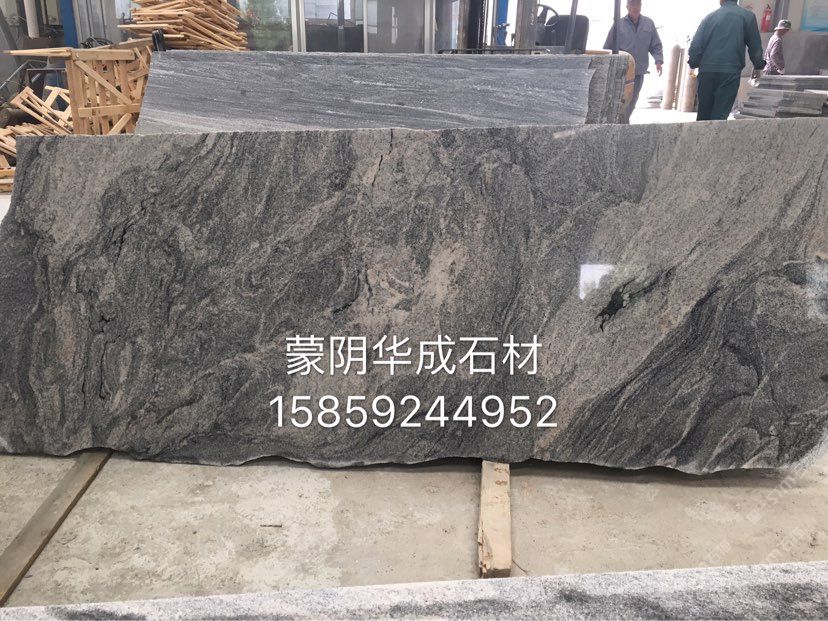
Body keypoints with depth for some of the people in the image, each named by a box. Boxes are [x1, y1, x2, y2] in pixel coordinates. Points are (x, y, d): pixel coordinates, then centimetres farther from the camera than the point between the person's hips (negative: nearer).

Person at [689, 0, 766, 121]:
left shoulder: (710, 17, 9)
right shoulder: (748, 16, 4)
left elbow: (696, 45, 4)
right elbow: (755, 45, 6)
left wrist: (693, 64, 17)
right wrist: (758, 65, 19)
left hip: (707, 71, 3)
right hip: (730, 71, -2)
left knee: (704, 113, 9)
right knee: (720, 114, -5)